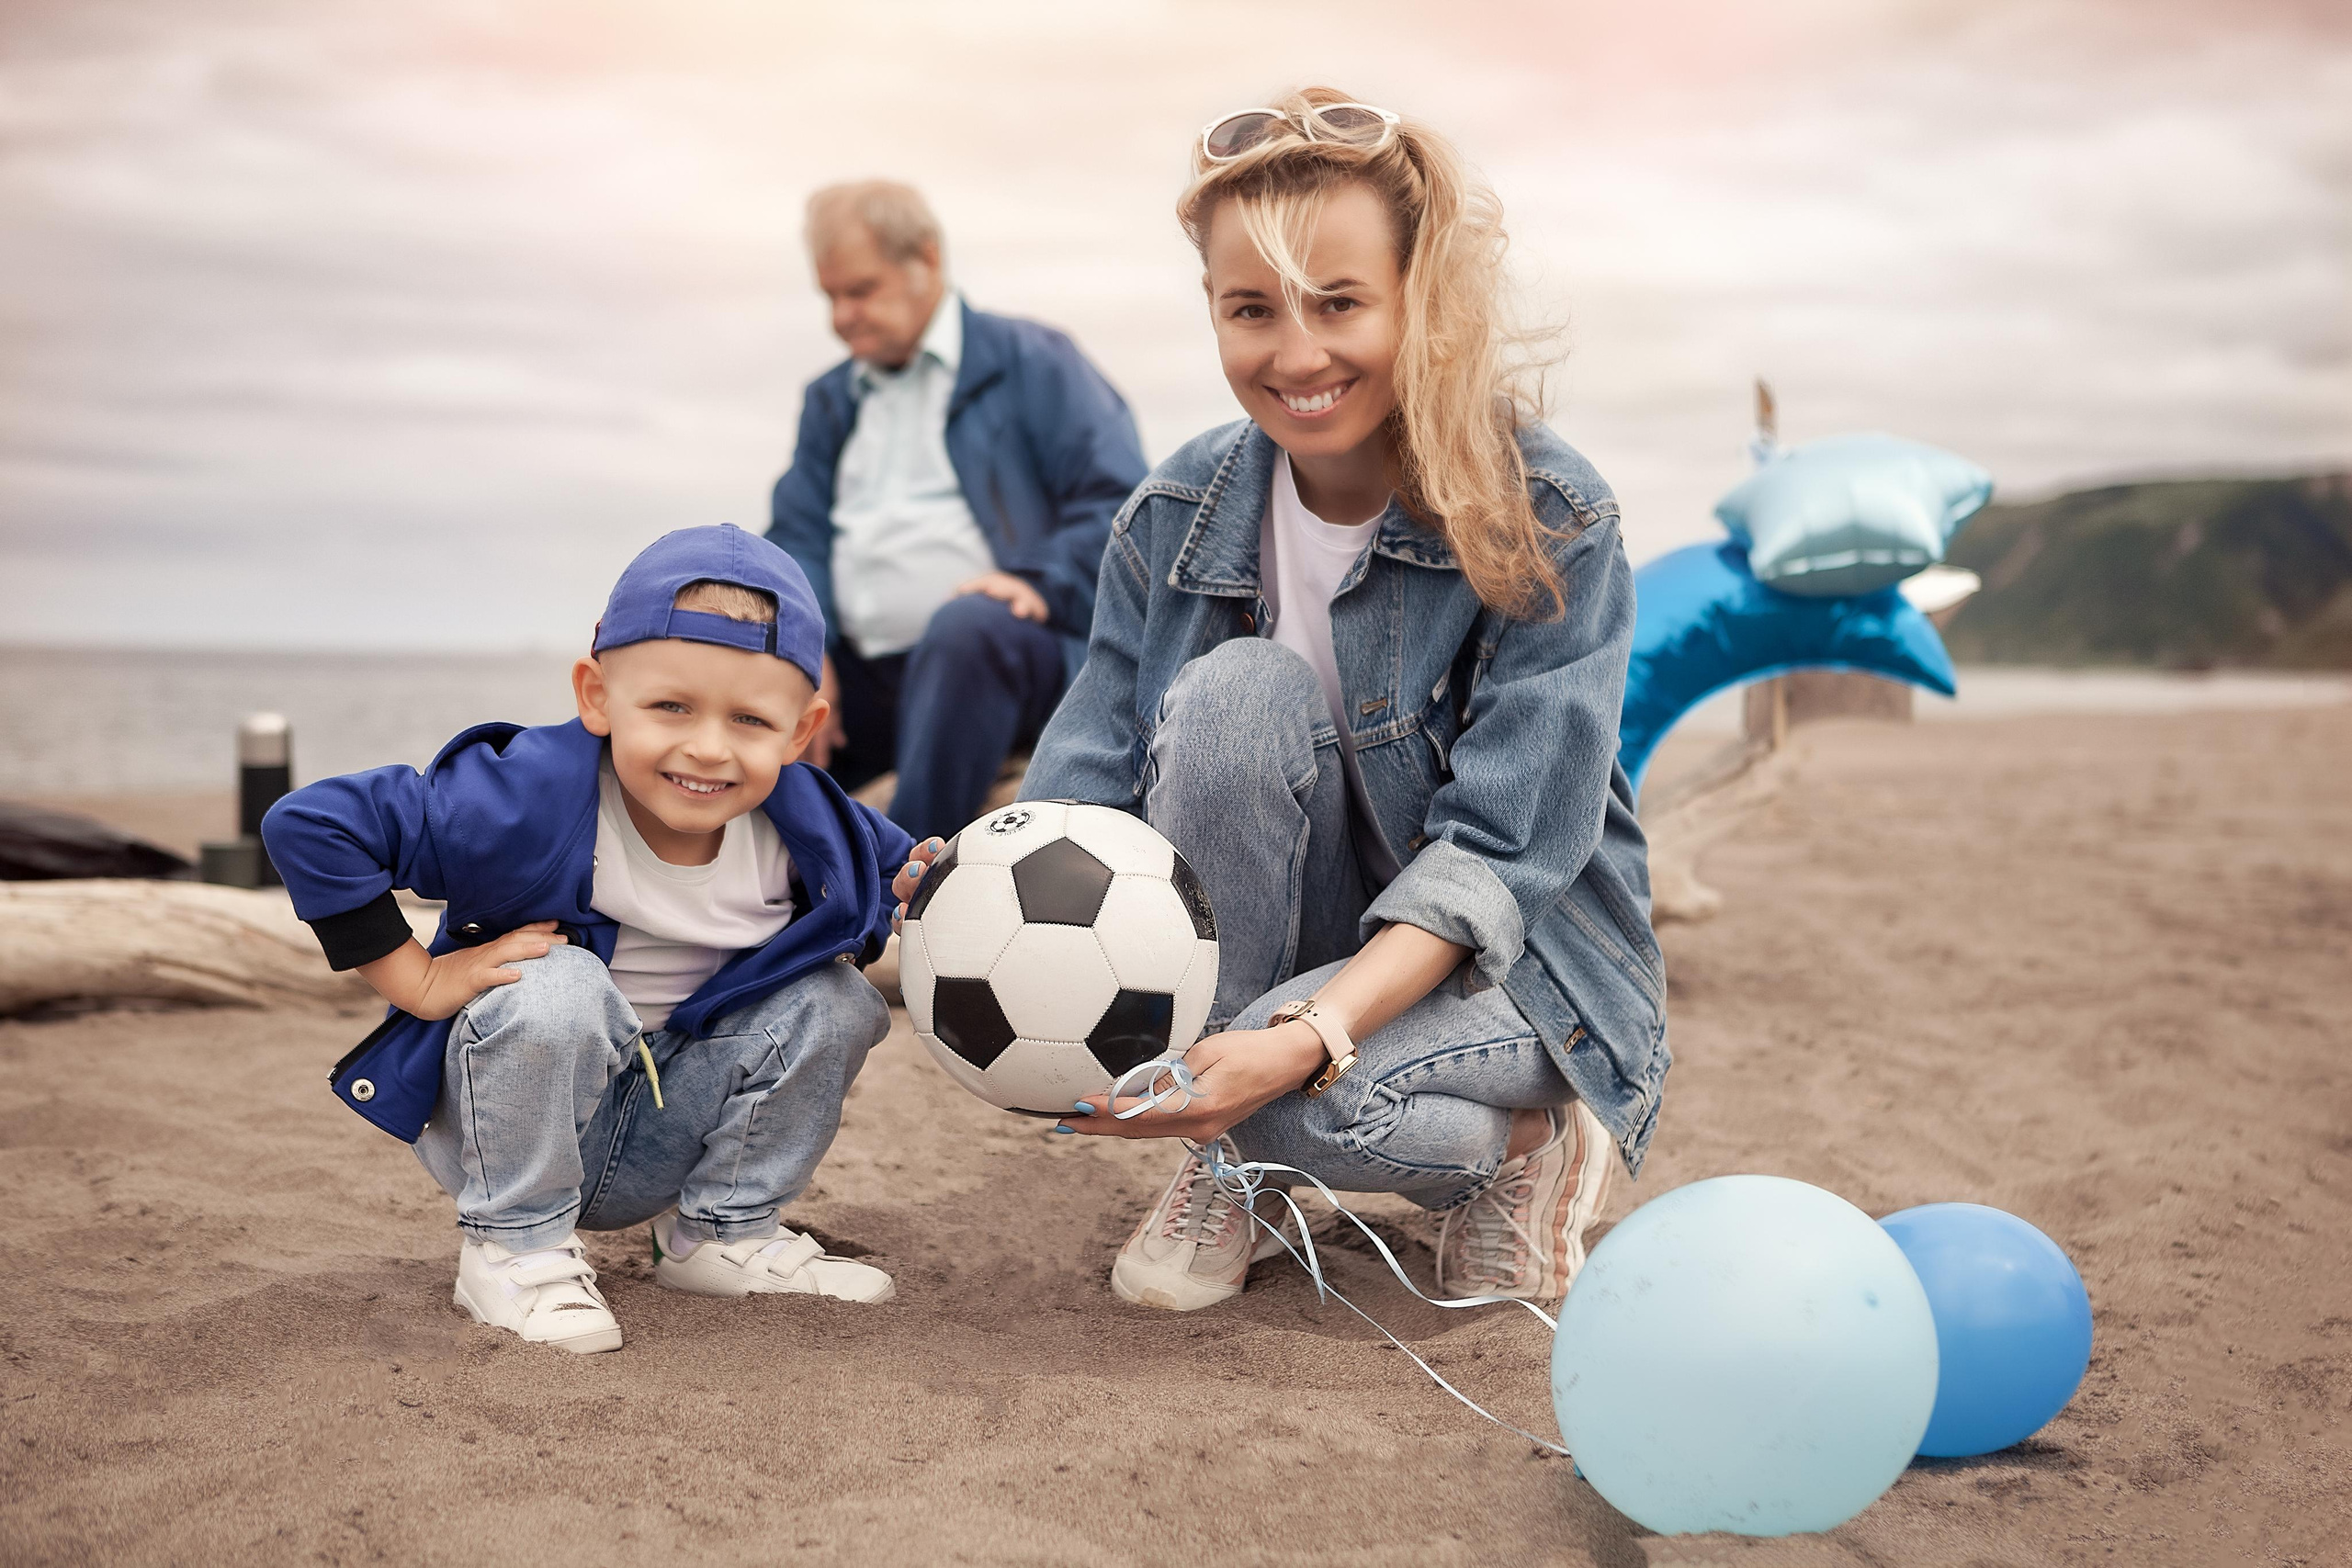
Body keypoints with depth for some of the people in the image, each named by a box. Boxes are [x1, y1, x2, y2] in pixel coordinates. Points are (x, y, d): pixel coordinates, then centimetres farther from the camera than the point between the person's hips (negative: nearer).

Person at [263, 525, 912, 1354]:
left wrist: (840, 945, -8)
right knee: (559, 987, -35)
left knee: (835, 1000, -12)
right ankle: (515, 1249, -14)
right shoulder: (529, 804, -29)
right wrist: (420, 981, -26)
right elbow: (311, 824, -28)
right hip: (510, 1128, -4)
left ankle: (722, 1232, 6)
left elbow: (888, 870, 12)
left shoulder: (803, 827, -13)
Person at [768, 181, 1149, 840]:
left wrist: (1040, 582, -19)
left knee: (966, 626, -39)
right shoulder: (831, 399, 26)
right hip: (860, 672, 5)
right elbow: (799, 535, 14)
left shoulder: (1030, 360, 9)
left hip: (1014, 644, -5)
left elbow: (1119, 495, -2)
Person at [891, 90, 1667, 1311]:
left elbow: (1501, 852, -25)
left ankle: (1528, 1139, 2)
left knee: (1301, 1106, -36)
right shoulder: (1180, 517, -7)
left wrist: (1311, 1036, -39)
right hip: (1288, 948, 4)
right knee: (1238, 689, -27)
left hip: (1520, 960, -3)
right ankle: (1230, 1166, -10)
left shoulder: (1547, 523, -19)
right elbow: (1090, 775, -9)